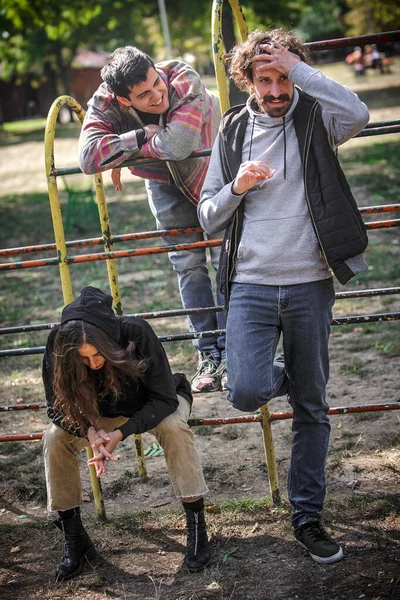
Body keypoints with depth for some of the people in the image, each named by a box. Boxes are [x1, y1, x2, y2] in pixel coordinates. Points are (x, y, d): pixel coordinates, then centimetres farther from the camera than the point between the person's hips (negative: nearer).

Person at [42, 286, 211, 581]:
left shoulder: (136, 333, -37)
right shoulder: (59, 346, -29)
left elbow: (164, 399, -30)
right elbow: (58, 407, -19)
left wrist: (121, 433, -42)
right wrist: (90, 431, -39)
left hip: (156, 403, -3)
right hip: (103, 411, 3)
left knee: (174, 427, -35)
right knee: (55, 437, -21)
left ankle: (197, 528, -23)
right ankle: (75, 540, -8)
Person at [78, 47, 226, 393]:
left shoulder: (185, 80, -39)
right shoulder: (105, 105, -29)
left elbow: (179, 143, -52)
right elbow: (89, 158, -42)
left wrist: (123, 155, -37)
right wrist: (140, 136, -44)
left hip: (210, 166, -2)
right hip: (164, 180, 3)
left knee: (225, 257, -5)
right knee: (188, 264, 3)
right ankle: (208, 355, 8)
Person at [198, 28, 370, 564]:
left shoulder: (314, 118, 1)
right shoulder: (233, 130, 8)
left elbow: (357, 115, -24)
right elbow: (208, 217, 11)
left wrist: (299, 68, -18)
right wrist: (237, 187, -9)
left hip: (310, 285, -1)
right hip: (250, 285, 1)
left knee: (311, 407, 7)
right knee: (246, 392, -17)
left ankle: (307, 516, 22)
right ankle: (281, 376, 21)